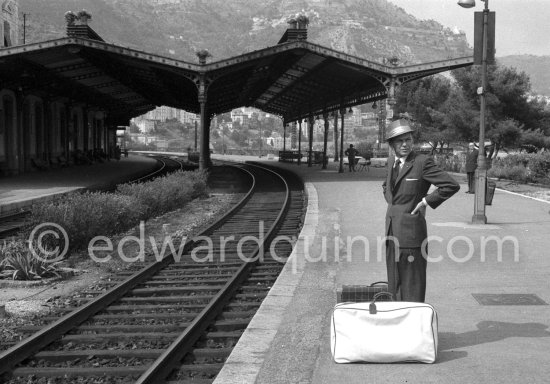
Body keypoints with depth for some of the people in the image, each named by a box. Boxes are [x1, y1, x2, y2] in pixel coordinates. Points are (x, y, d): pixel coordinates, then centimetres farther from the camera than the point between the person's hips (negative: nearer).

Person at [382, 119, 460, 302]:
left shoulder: (423, 162, -11)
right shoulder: (391, 161, 12)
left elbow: (452, 185, -14)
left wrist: (426, 201, -11)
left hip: (411, 232, -7)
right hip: (392, 232, 7)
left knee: (412, 289, -3)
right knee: (394, 286, 13)